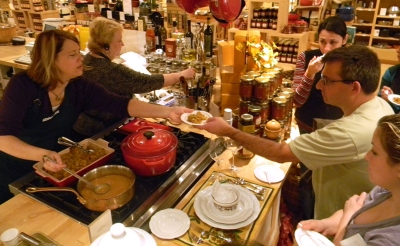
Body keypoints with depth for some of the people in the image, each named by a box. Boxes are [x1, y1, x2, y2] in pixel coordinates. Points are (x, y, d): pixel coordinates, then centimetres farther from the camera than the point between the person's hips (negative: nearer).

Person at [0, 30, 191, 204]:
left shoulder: (80, 87, -15)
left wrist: (167, 112, -36)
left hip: (52, 171, 4)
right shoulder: (22, 86, -25)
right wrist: (41, 154, -48)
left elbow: (120, 105, -26)